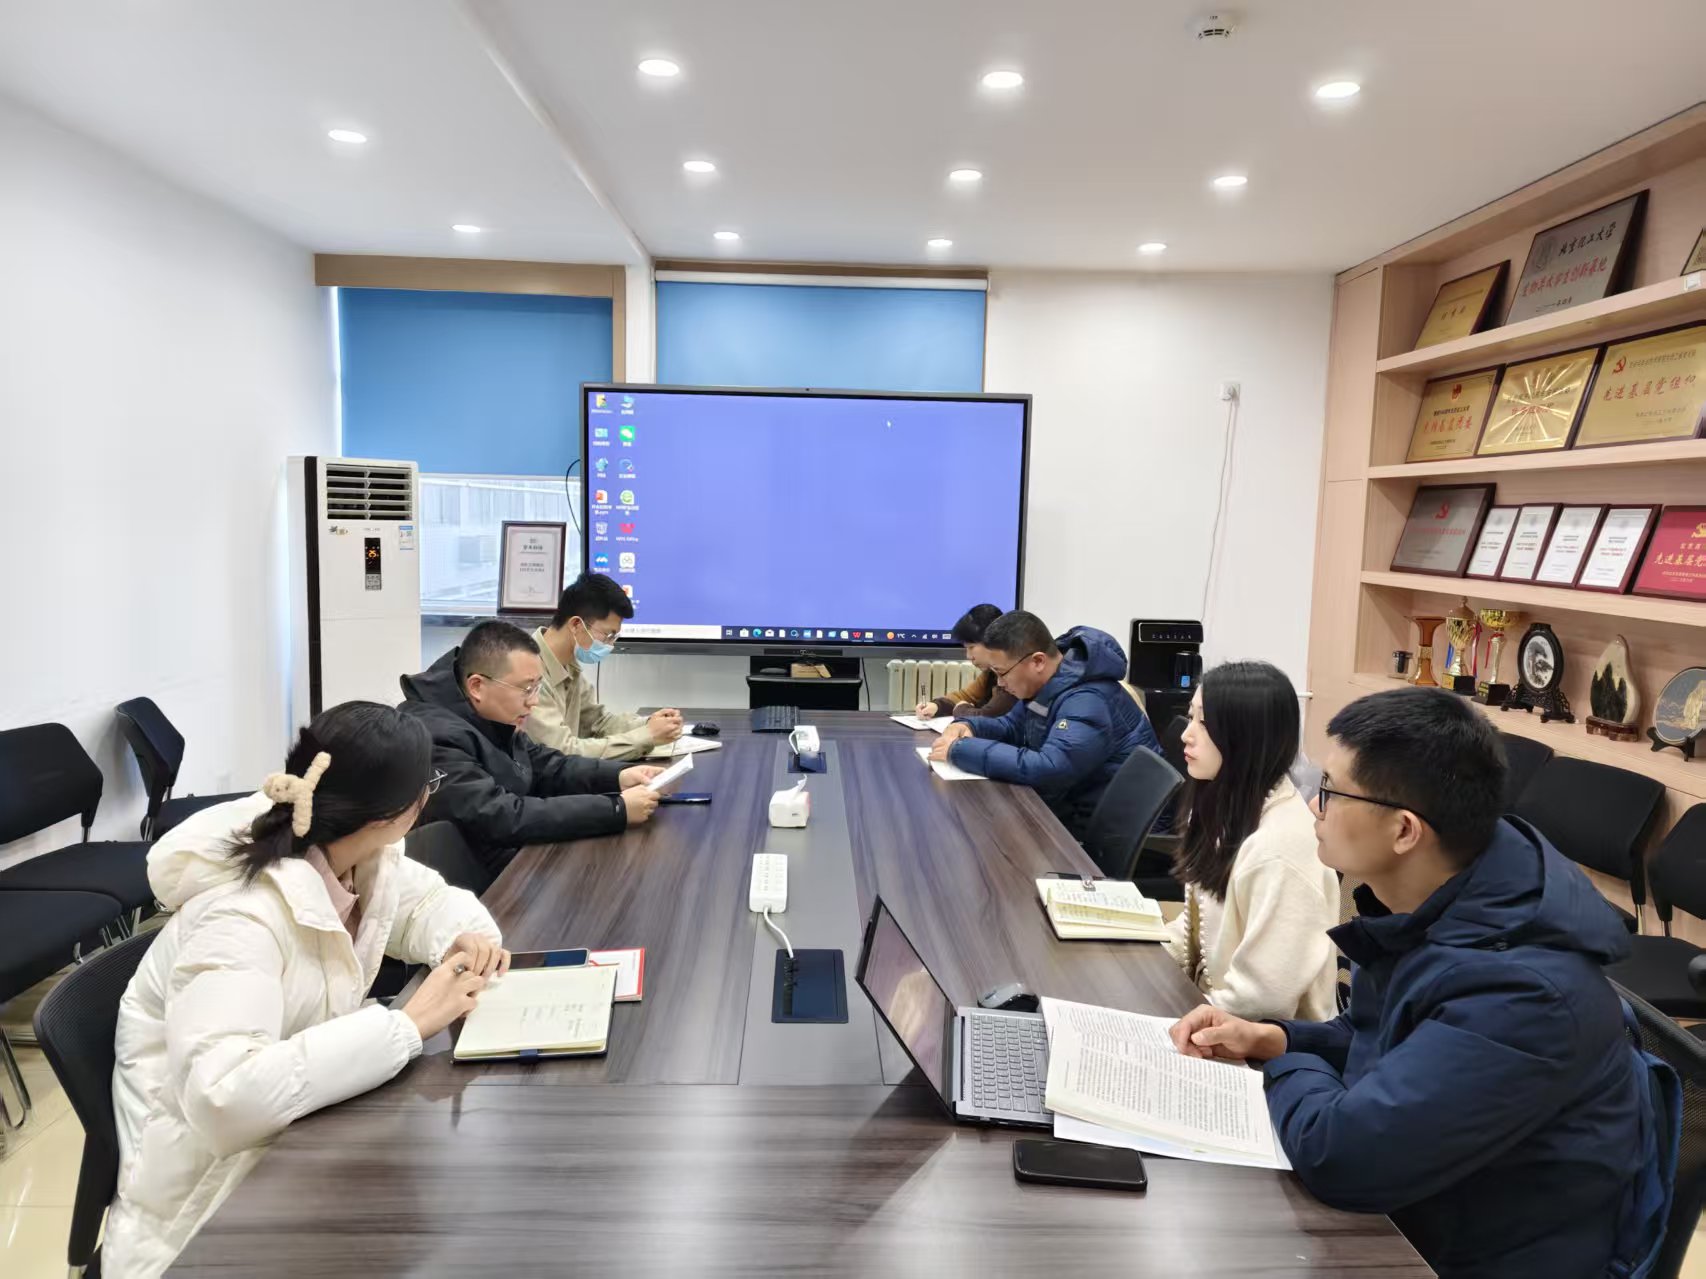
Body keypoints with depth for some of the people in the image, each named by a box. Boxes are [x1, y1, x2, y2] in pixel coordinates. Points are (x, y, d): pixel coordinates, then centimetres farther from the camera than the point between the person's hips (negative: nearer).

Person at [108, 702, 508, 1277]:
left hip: (301, 1127, 7)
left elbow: (427, 899, 8)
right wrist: (408, 1024, -40)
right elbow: (224, 1097, -43)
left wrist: (469, 936, -15)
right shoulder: (241, 918, -33)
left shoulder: (359, 857, -9)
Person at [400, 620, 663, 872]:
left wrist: (618, 776, -5)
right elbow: (502, 819, -32)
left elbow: (545, 766, 13)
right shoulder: (437, 738, -25)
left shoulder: (491, 719, 5)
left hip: (523, 856, 9)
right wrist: (616, 810, -30)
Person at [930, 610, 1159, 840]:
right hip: (1069, 808, 9)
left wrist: (960, 750, -31)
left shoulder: (1088, 702, -29)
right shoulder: (1044, 683, 1)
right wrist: (968, 727, -6)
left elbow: (1046, 769, -41)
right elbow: (1012, 726, 16)